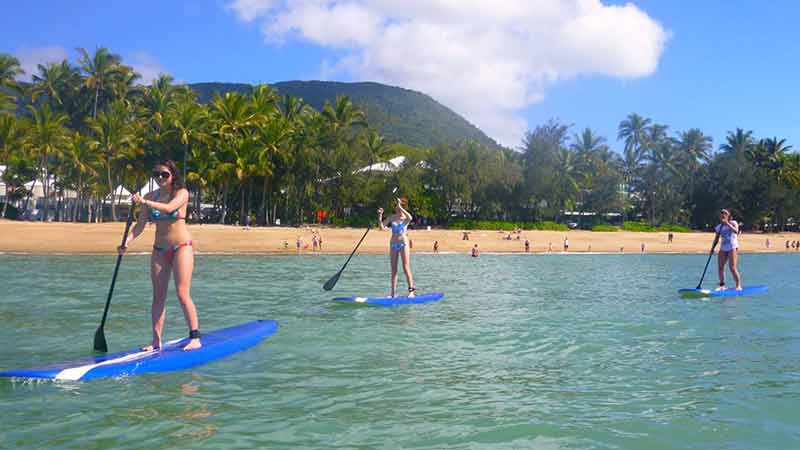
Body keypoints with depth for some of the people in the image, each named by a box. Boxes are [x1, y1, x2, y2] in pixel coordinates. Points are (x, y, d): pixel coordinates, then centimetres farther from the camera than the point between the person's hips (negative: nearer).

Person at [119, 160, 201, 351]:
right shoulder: (150, 197, 7)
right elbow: (140, 225, 3)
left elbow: (169, 208, -27)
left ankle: (195, 338, -3)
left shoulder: (181, 193, -6)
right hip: (159, 249, 5)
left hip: (181, 247, -5)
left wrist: (144, 202, -36)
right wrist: (128, 241, -13)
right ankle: (156, 341, 7)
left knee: (182, 294, -10)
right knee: (158, 297, 4)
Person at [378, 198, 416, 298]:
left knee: (406, 268, -8)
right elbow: (382, 227, -1)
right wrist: (380, 216, -14)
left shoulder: (405, 218, -3)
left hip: (403, 243, -4)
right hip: (393, 244, 4)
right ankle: (393, 294, 7)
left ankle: (412, 290, -4)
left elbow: (410, 218, -28)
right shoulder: (391, 217, 6)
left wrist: (400, 207, -27)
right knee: (394, 270, 5)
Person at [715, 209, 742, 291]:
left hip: (732, 248, -5)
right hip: (723, 249, 5)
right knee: (720, 267, 0)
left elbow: (736, 231, -21)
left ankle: (739, 285, -4)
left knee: (732, 268, -12)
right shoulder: (719, 227, 10)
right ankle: (722, 286, 9)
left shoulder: (733, 223, -1)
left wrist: (727, 224, -27)